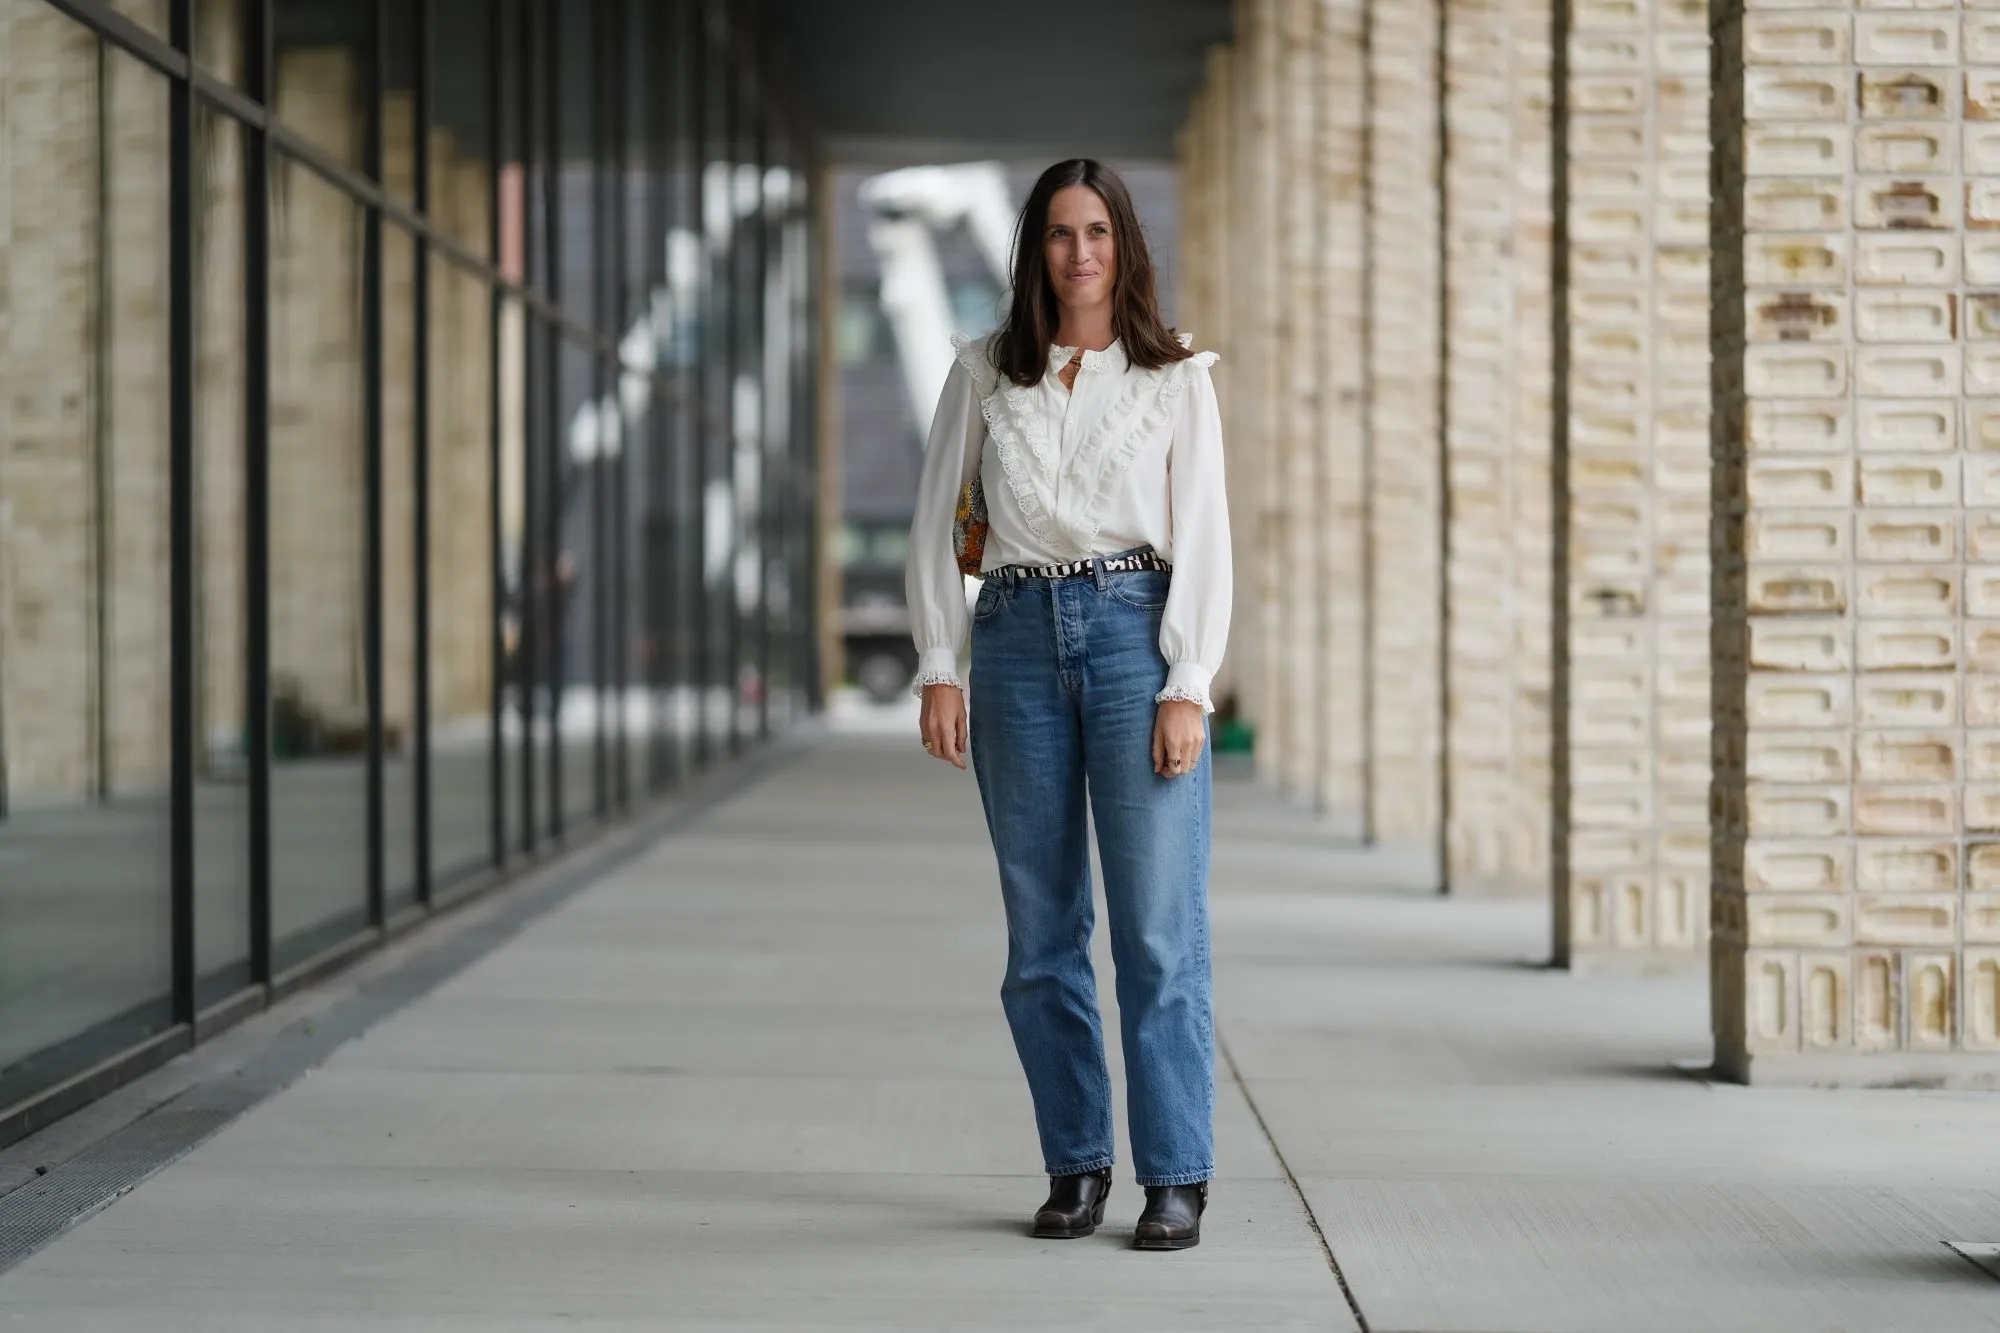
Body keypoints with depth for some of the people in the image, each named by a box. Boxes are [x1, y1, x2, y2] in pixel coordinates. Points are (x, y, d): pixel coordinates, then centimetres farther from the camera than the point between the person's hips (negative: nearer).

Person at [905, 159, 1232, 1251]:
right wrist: (938, 668, 0)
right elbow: (934, 523, 10)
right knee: (1041, 933, 4)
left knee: (1159, 927, -7)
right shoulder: (984, 372, 10)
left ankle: (1176, 1179, -4)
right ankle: (1075, 1164, 13)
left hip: (1136, 632, -2)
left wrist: (1187, 689, -9)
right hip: (1018, 637, 2)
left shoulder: (1175, 379, 5)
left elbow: (1203, 541, 1)